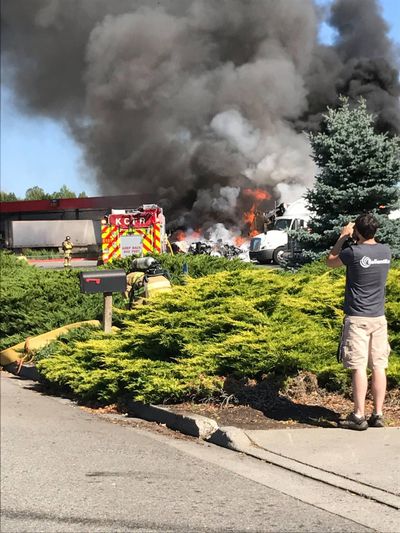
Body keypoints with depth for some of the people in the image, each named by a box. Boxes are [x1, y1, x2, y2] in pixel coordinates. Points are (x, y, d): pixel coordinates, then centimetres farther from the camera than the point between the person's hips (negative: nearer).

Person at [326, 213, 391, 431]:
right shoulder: (386, 251, 3)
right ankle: (378, 415, 11)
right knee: (379, 366, 7)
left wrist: (343, 237, 12)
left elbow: (330, 261, 5)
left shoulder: (353, 252, -14)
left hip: (357, 317, -5)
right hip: (378, 317, 5)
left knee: (358, 367, -3)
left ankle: (359, 416, -1)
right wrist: (354, 240, 21)